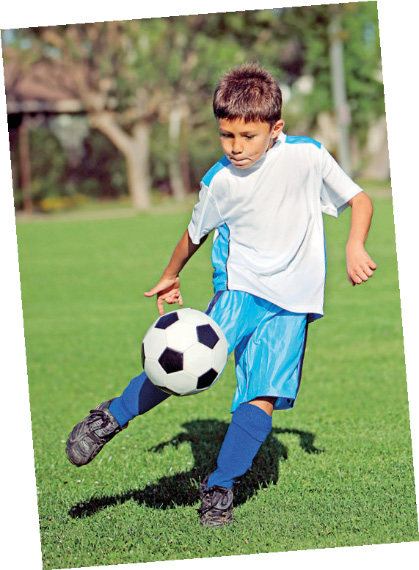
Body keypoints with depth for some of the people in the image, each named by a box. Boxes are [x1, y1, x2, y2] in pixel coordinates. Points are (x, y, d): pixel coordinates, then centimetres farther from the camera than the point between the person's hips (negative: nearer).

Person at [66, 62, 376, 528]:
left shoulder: (308, 156, -8)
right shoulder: (219, 181, -4)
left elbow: (358, 200, 4)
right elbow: (196, 233, 16)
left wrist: (355, 246, -13)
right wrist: (171, 276, 28)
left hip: (292, 300, 1)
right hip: (240, 285, 0)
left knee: (263, 398, -12)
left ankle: (219, 487, 2)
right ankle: (113, 417, -10)